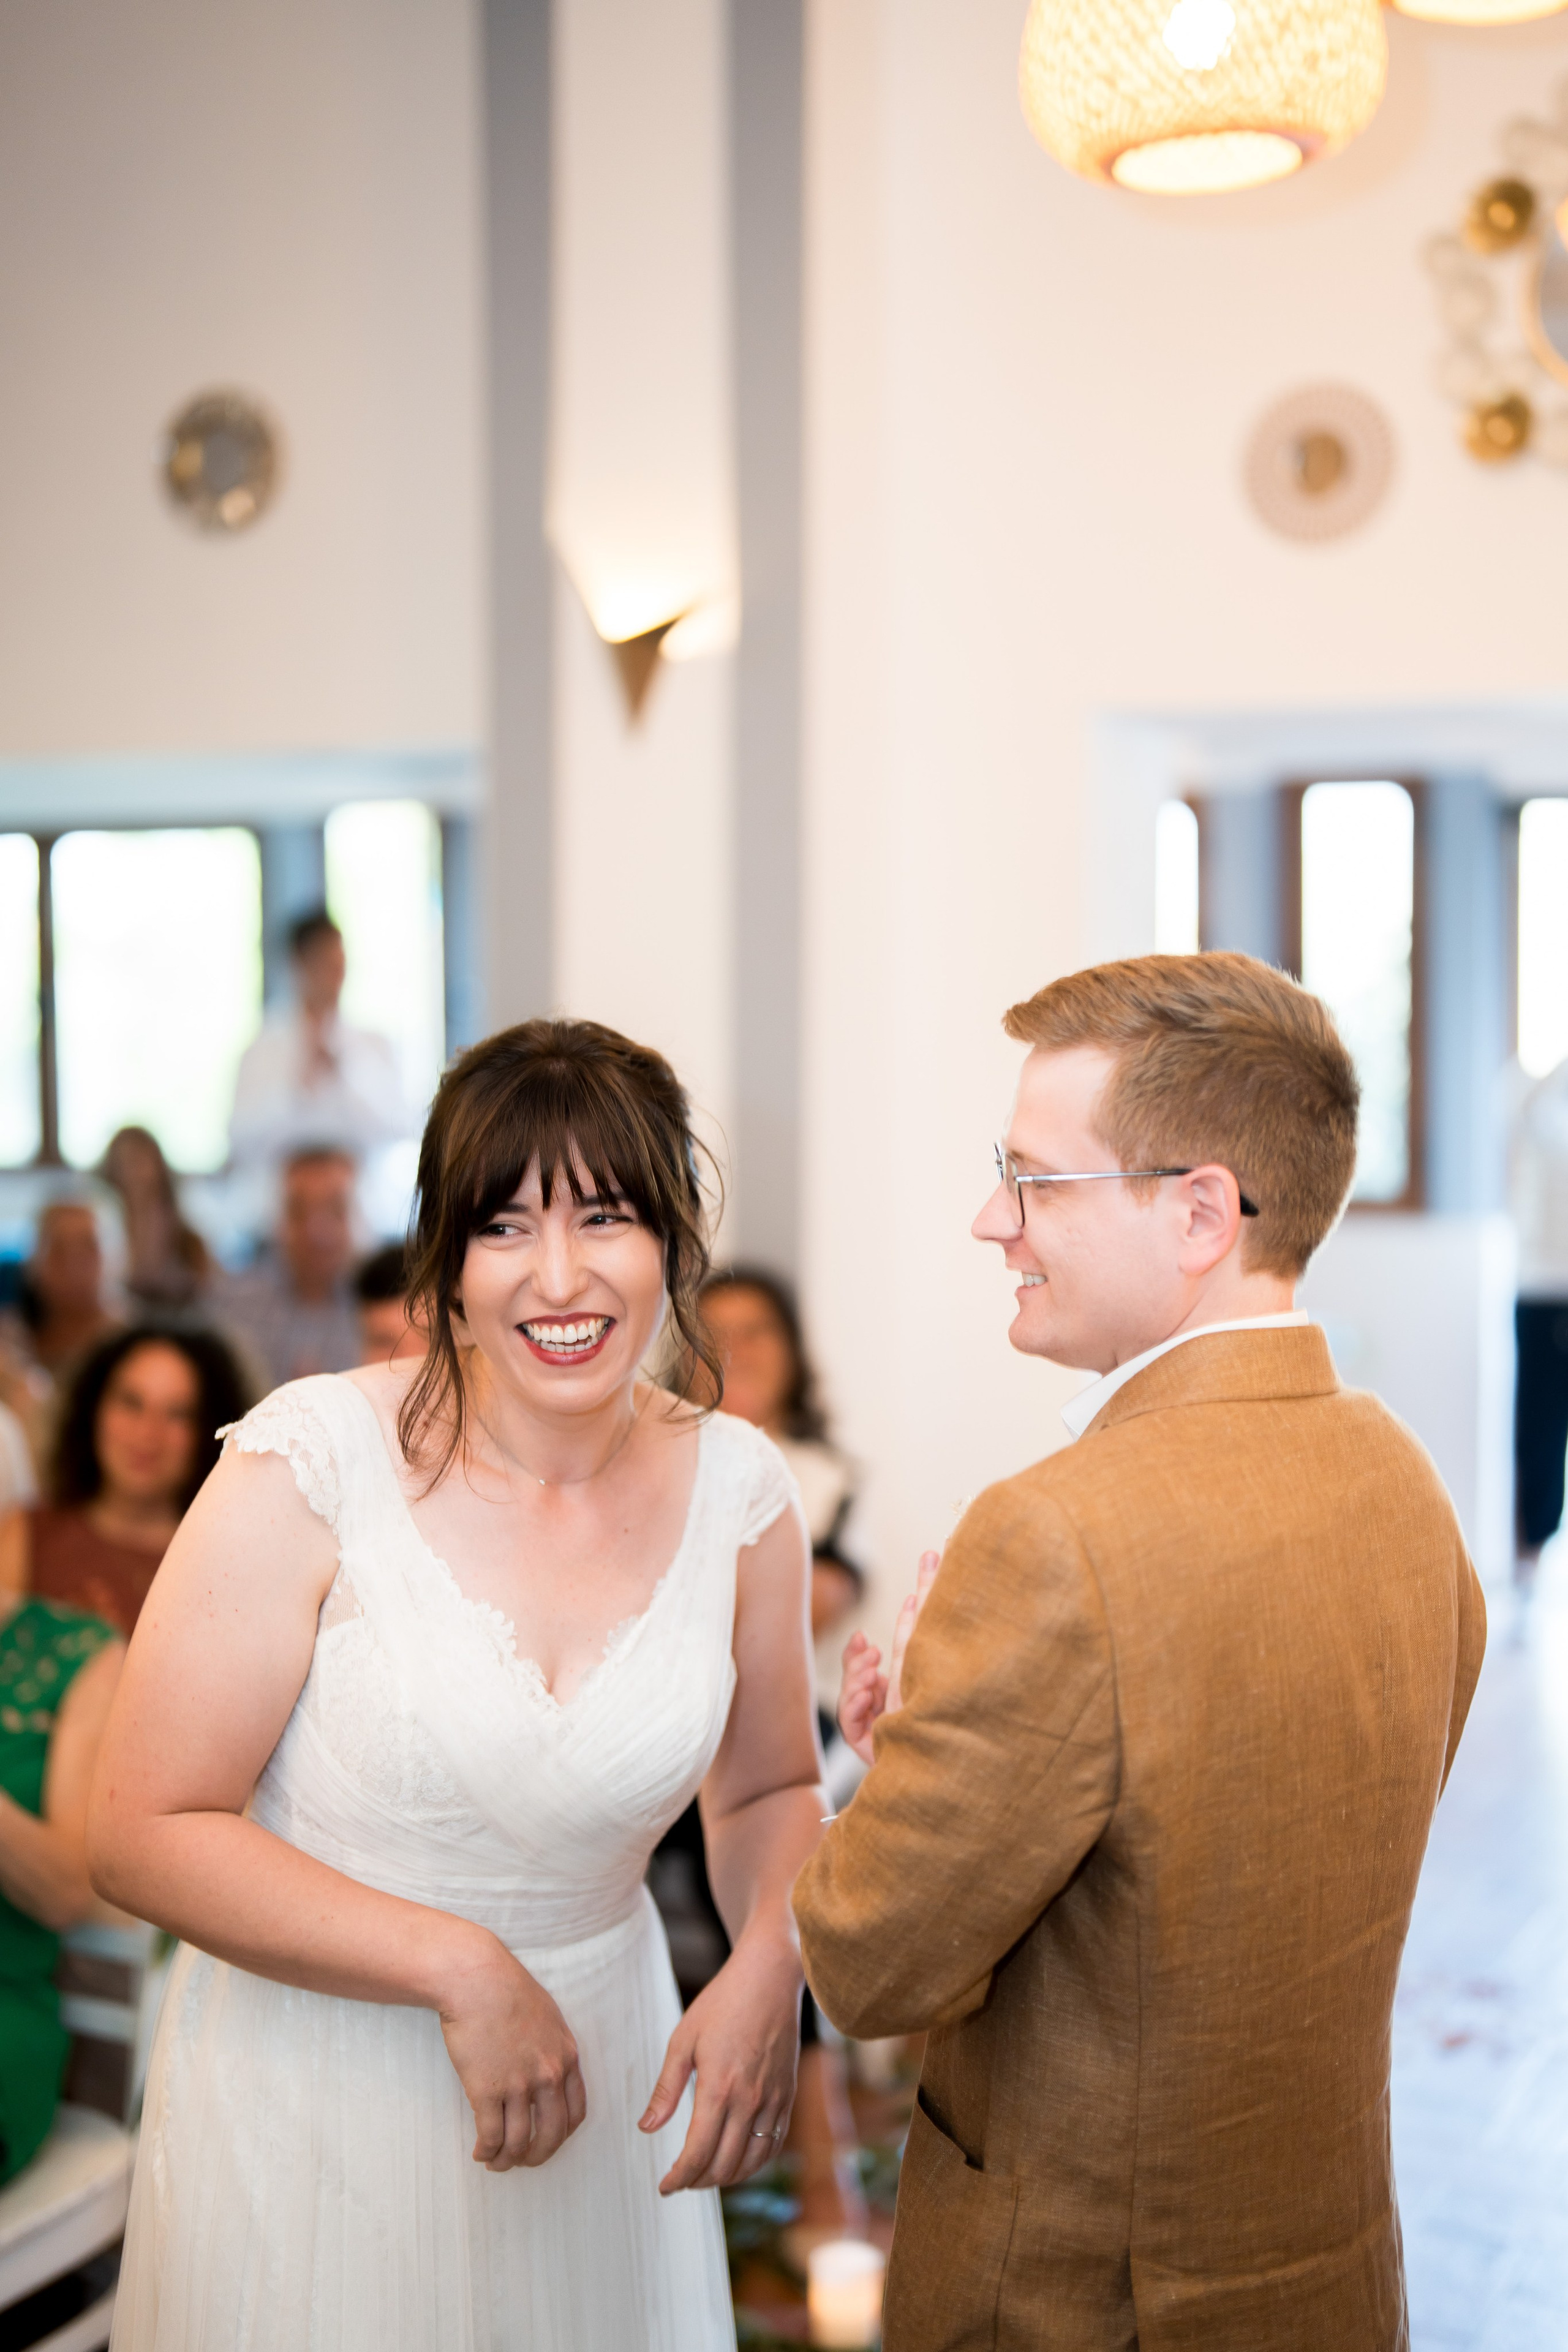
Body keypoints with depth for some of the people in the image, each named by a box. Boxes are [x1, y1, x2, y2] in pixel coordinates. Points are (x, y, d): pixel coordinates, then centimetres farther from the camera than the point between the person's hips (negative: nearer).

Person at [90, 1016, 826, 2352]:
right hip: (311, 2110, -3)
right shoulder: (313, 1463, -17)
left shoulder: (737, 1491, -5)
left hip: (595, 2094, 4)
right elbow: (146, 1831, -16)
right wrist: (460, 1966, -21)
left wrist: (771, 1970, -9)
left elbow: (768, 1790, 11)